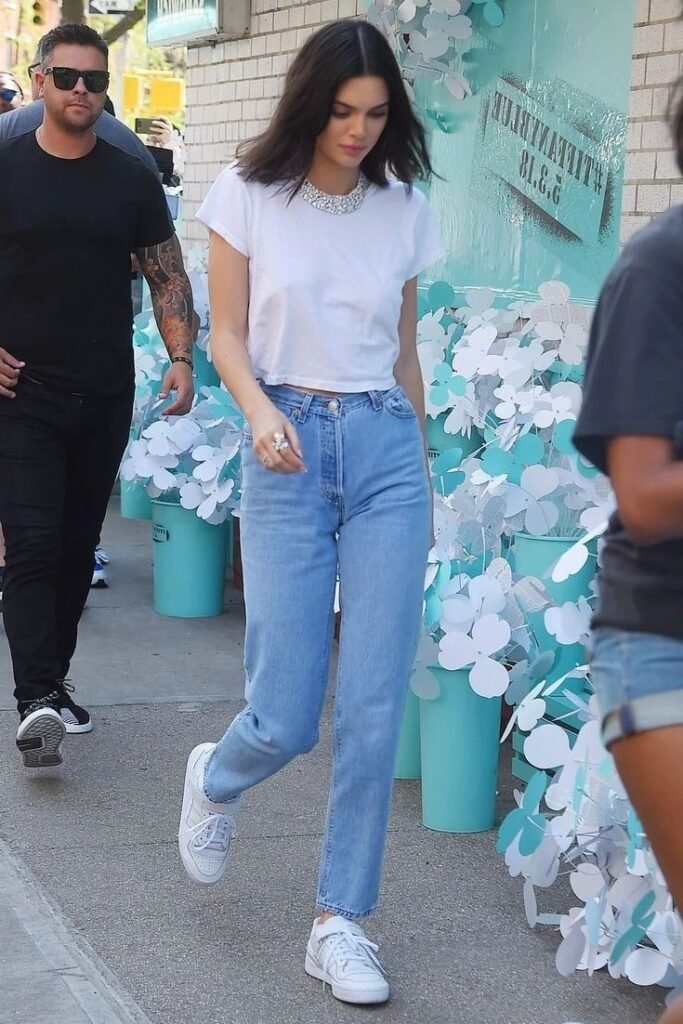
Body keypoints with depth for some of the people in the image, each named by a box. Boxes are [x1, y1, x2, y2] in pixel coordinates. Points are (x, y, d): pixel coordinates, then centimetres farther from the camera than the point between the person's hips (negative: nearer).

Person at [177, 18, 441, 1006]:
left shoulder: (403, 209, 7)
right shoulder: (249, 194, 0)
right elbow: (228, 335, 2)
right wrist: (260, 411, -17)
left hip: (387, 448, 2)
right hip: (289, 451, -2)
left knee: (374, 708, -2)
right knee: (285, 716, -4)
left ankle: (341, 924, 11)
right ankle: (216, 779, 34)